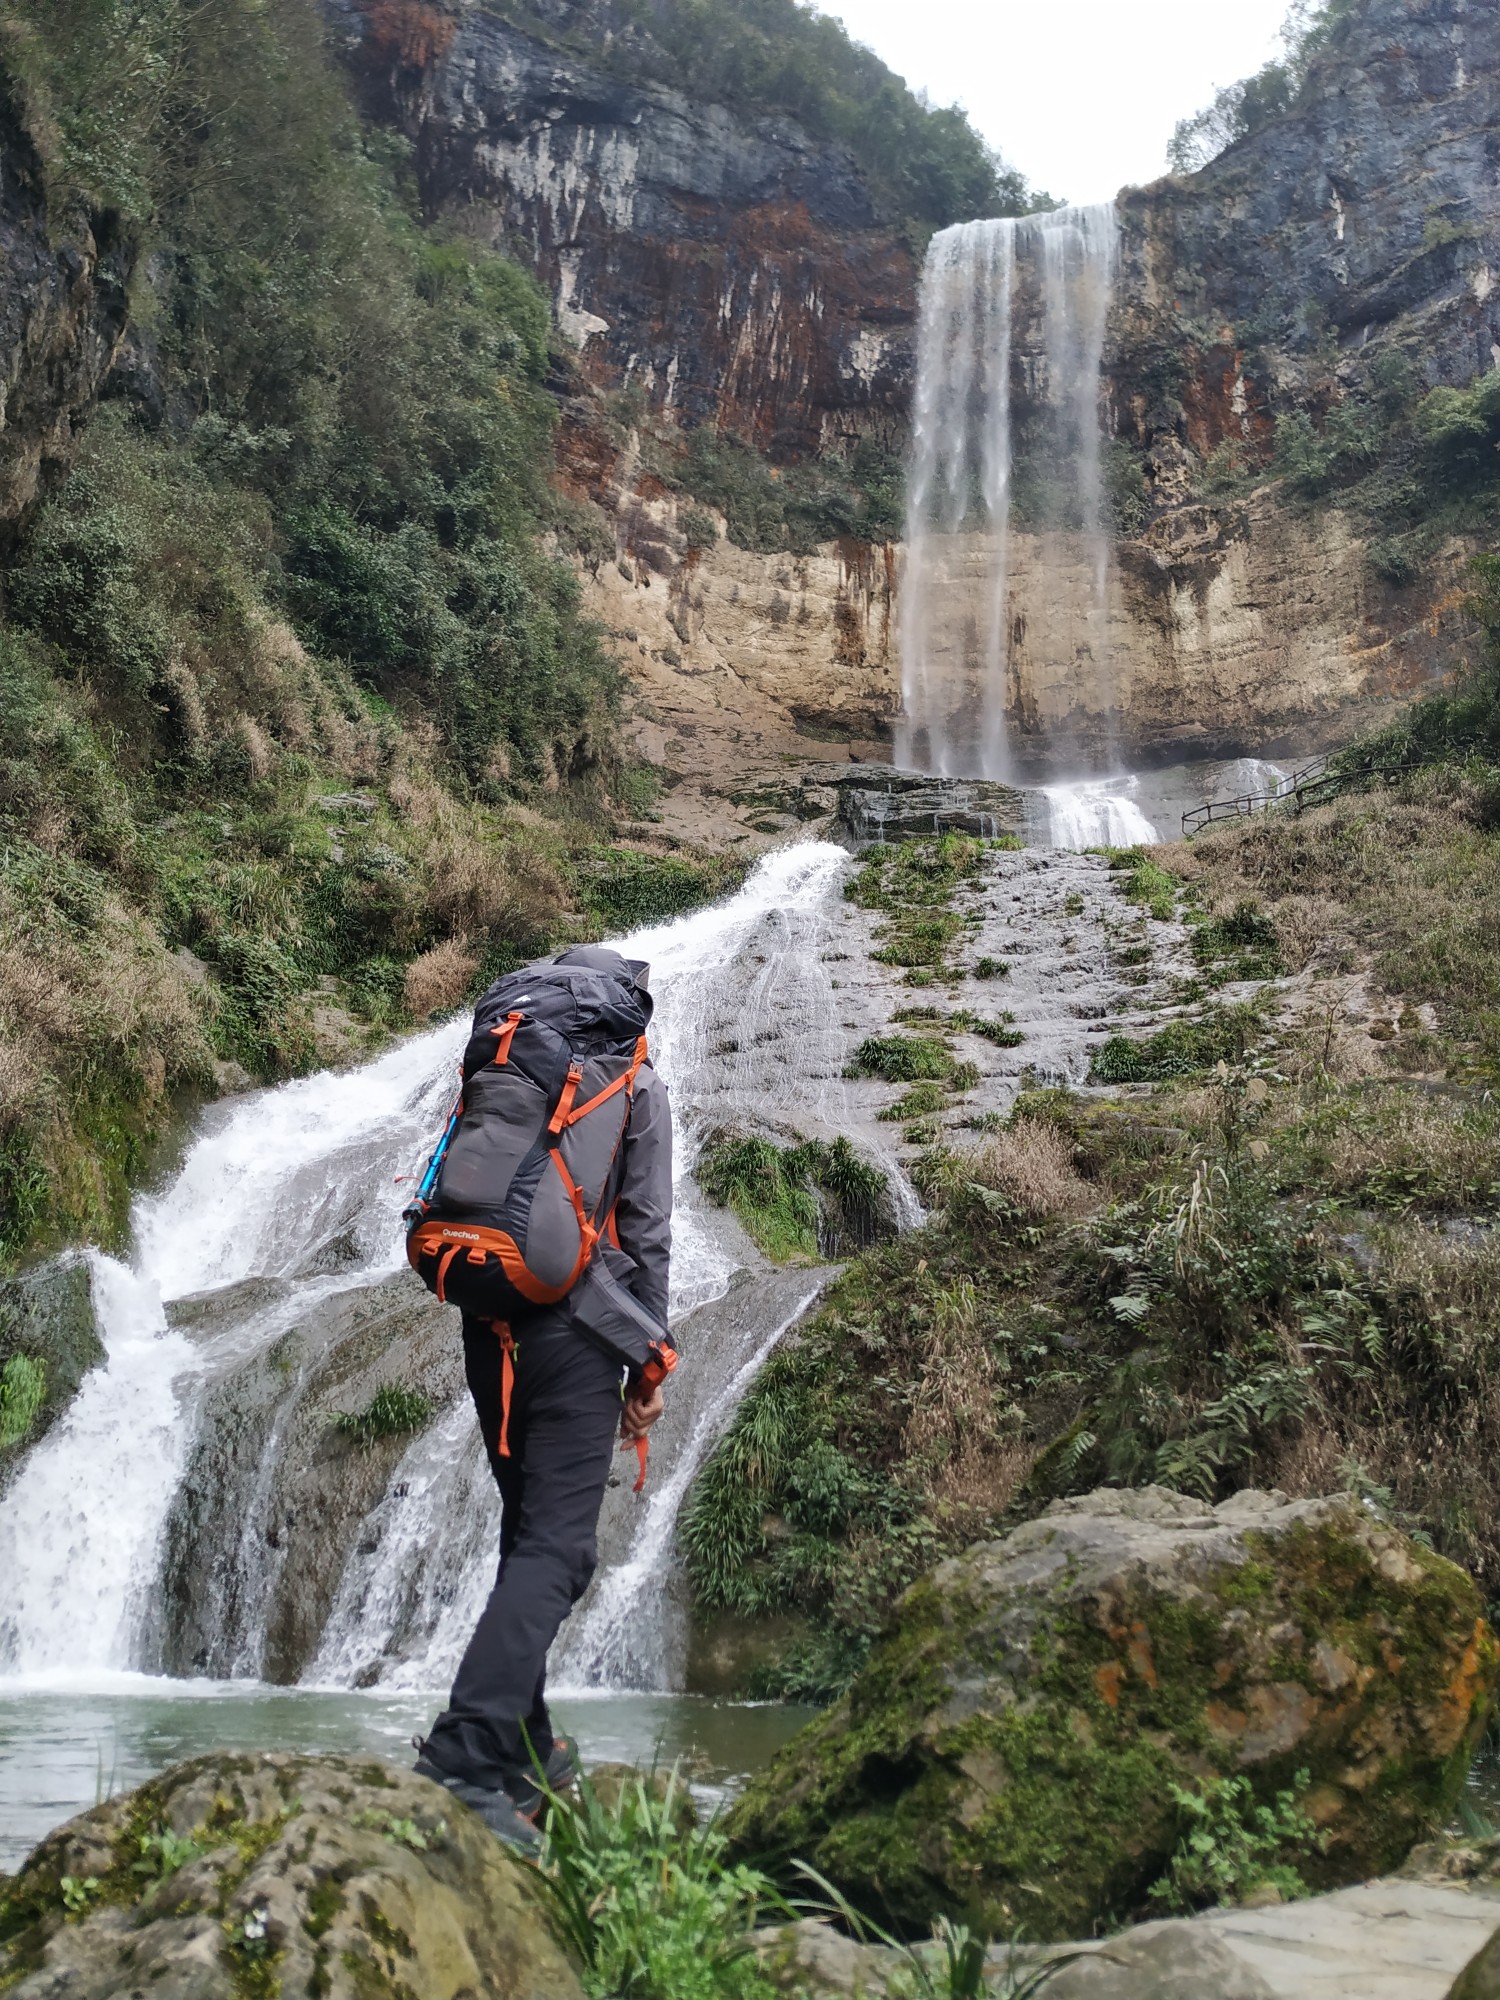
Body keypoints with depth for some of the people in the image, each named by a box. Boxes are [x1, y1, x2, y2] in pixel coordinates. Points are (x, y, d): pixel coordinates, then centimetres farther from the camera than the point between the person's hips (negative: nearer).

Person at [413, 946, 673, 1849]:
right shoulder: (637, 1086, 3)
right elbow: (646, 1232, -3)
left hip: (488, 1324, 6)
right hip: (574, 1330, -5)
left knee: (528, 1528, 18)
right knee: (556, 1549, -9)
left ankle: (525, 1745, 24)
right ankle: (464, 1756, -24)